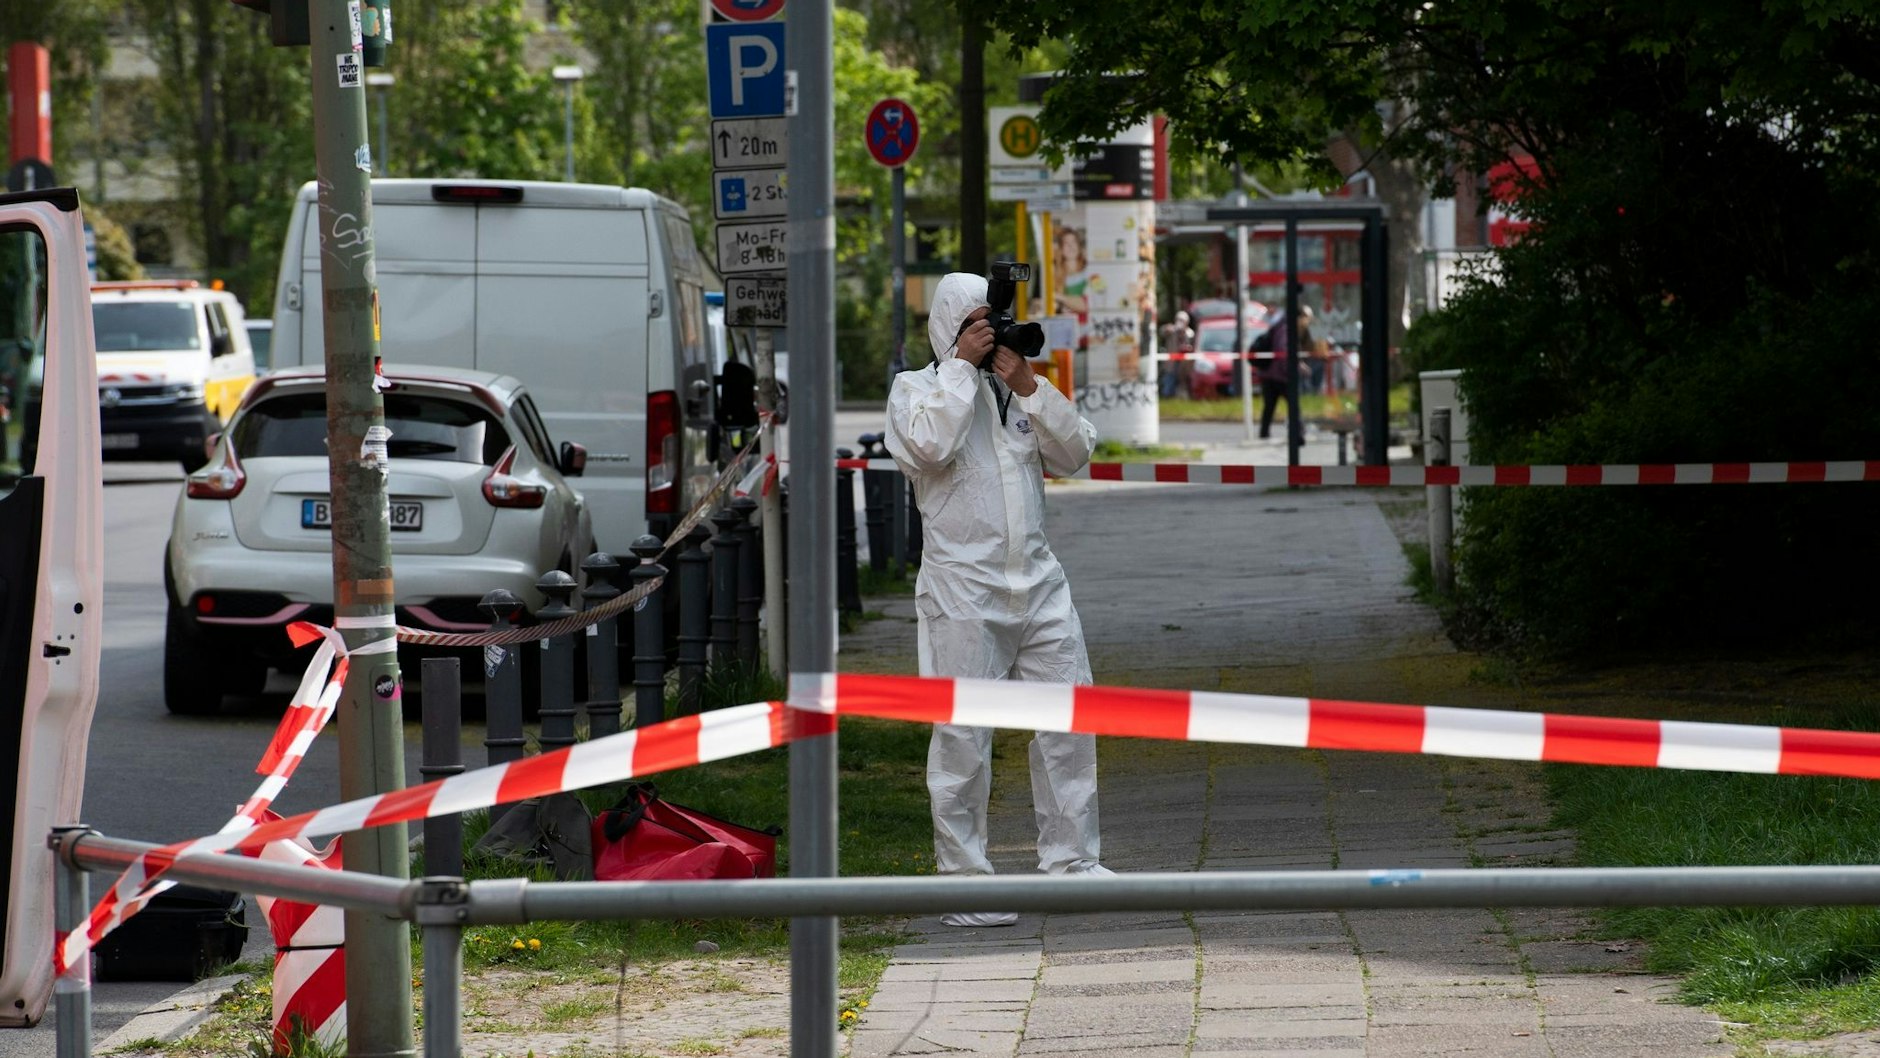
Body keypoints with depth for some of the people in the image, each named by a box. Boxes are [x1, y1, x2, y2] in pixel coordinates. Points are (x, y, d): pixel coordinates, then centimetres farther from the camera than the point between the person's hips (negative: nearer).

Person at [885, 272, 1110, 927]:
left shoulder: (1020, 392, 17)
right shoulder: (916, 389, 3)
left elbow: (1076, 454, 5)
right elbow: (927, 447, -17)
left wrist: (1029, 388, -6)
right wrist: (961, 365, -12)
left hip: (1038, 584, 5)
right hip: (963, 590, -5)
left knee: (1069, 721, 3)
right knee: (963, 737, -5)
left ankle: (1069, 861, 13)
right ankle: (963, 882, 0)